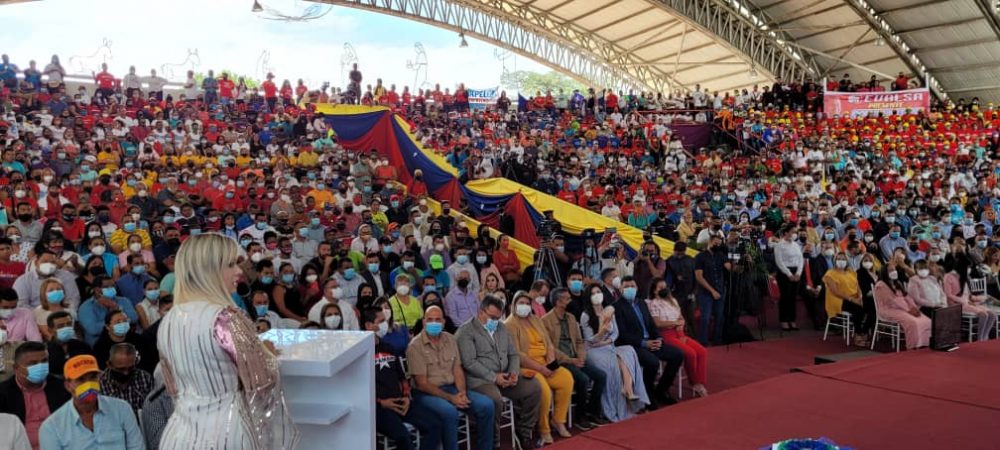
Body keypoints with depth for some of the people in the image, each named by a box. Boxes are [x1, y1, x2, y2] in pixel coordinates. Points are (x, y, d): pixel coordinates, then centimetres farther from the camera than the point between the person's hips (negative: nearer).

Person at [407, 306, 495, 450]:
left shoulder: (450, 339, 9)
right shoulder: (415, 346, -9)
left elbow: (457, 370, 9)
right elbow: (422, 383, -12)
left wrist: (462, 393, -11)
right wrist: (450, 398, -19)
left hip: (451, 388, 6)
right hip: (427, 393, -6)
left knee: (487, 404, -13)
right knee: (449, 411, -36)